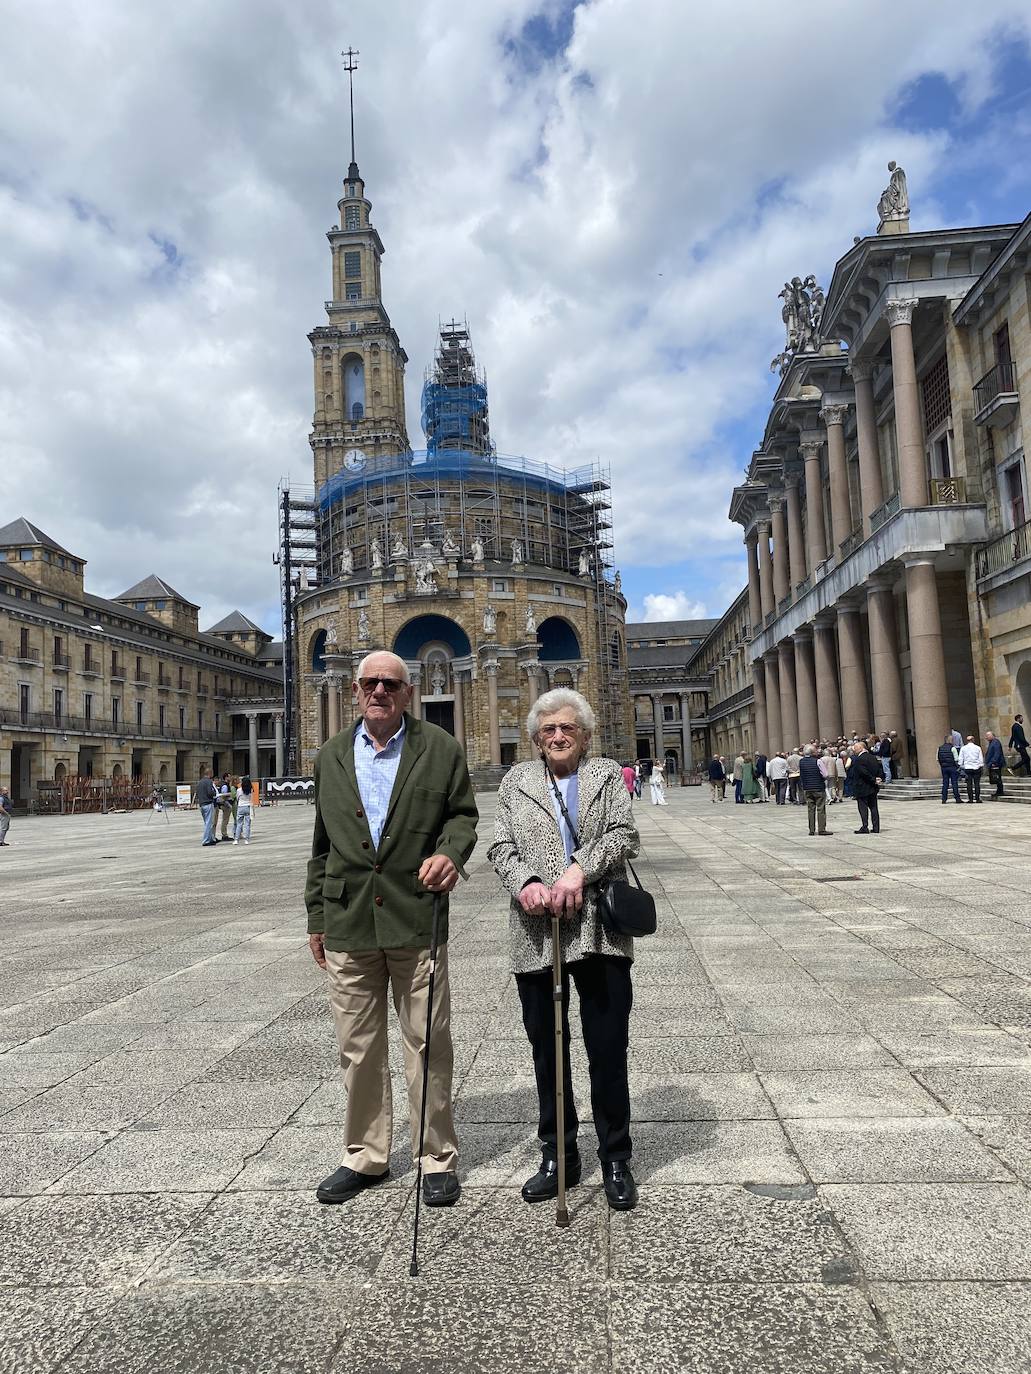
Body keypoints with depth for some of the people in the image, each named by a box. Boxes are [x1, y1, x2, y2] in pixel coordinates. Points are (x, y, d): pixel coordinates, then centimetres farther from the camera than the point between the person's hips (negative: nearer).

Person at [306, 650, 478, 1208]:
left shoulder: (441, 749, 0)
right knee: (358, 1048, 13)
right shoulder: (331, 756, 9)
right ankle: (365, 1156, 32)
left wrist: (451, 851, -16)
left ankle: (436, 1158, 24)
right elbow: (323, 843, 13)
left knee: (427, 1045, 6)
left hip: (417, 919, -2)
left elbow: (463, 814, 6)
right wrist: (316, 916, 14)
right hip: (347, 924, 3)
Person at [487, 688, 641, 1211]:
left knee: (609, 1050, 5)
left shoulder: (607, 774, 8)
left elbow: (622, 835, -3)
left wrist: (581, 867, -19)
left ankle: (615, 1159, 22)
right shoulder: (516, 780, 11)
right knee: (546, 1050, 12)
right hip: (536, 935, 2)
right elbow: (501, 846, 5)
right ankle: (558, 1156, 29)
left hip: (599, 932, -1)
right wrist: (524, 882, -14)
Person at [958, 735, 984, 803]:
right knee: (977, 783, 2)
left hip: (967, 768, 0)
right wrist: (982, 767, 11)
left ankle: (970, 799, 1)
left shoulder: (963, 748, 1)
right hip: (976, 768, 0)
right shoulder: (977, 748, 0)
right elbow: (981, 759, 4)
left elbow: (960, 759, 3)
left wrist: (961, 767, 11)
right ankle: (977, 799, 0)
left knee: (969, 784, 2)